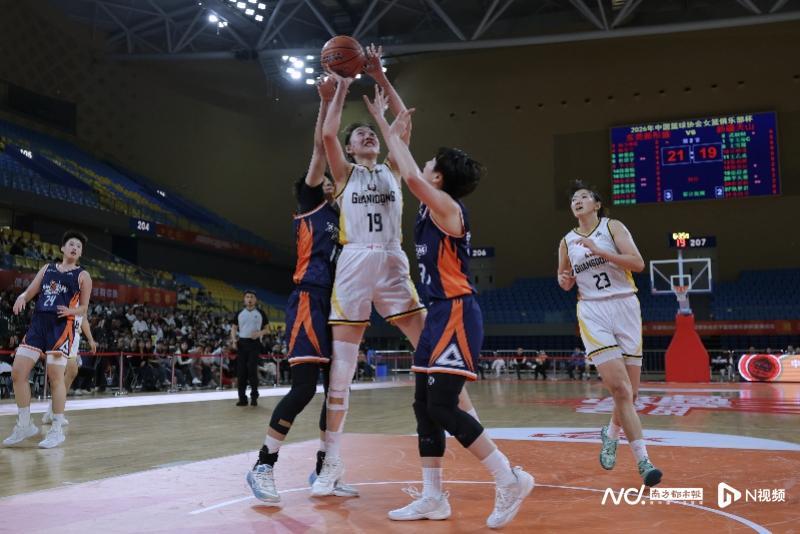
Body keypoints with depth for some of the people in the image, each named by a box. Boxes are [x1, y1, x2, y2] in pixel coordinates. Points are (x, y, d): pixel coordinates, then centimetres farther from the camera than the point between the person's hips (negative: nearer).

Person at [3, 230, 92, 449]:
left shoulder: (82, 276, 6)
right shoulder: (47, 268, 18)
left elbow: (83, 308, 4)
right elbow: (30, 292, 13)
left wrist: (71, 311, -18)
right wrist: (21, 297, -11)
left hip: (62, 326, -5)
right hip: (38, 322, 5)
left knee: (55, 377, -7)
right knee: (18, 372, 0)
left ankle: (57, 430, 5)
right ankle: (24, 425, 14)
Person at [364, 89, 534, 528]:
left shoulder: (448, 207, -11)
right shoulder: (431, 207, 13)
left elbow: (410, 176, -25)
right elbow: (409, 173, 24)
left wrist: (392, 133, -11)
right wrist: (385, 123, 21)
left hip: (456, 315, -10)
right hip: (439, 314, 10)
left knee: (442, 406, -12)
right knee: (424, 405, 8)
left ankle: (510, 480, -2)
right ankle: (433, 499, 16)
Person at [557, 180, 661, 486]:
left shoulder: (612, 227, 4)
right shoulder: (567, 242, 12)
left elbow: (638, 263, -9)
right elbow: (565, 281, 23)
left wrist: (598, 250, -16)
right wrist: (563, 281, 0)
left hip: (625, 307, 0)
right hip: (592, 312, 0)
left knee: (630, 392, 3)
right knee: (620, 389, -16)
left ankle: (611, 433, 32)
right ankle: (642, 460, -10)